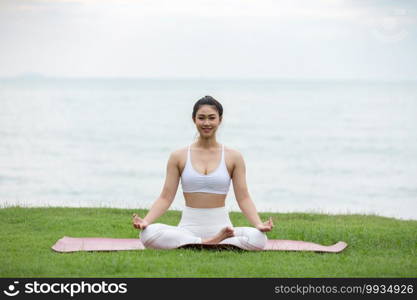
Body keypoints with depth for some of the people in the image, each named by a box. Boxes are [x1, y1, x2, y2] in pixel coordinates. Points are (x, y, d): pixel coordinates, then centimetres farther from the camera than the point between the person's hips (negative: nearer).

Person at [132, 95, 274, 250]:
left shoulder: (233, 157, 6)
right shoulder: (179, 156, 7)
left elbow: (243, 198, 3)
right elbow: (165, 198, 5)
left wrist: (258, 224, -15)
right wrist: (146, 221, -13)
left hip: (220, 225, 0)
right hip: (188, 228, 1)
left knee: (258, 238, -32)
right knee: (148, 234, -32)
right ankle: (210, 243, -24)